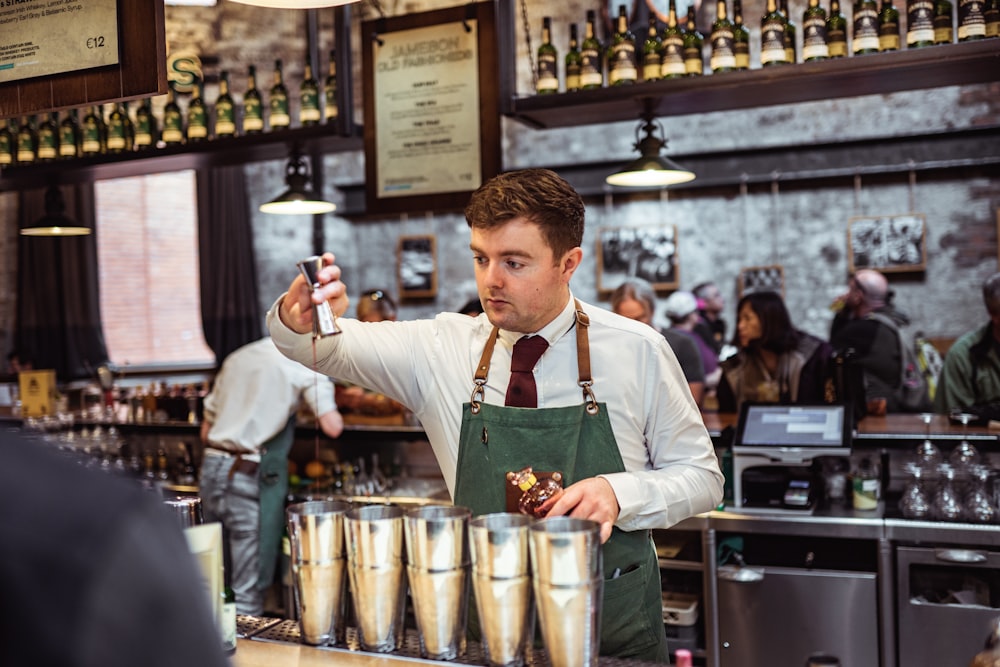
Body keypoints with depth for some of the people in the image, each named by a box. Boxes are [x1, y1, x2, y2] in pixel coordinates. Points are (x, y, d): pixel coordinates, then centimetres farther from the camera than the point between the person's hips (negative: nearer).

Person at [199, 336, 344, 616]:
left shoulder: (236, 357, 18)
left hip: (212, 468, 7)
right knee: (248, 592, 0)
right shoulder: (307, 365, -4)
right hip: (252, 477, -7)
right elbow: (332, 427, -12)